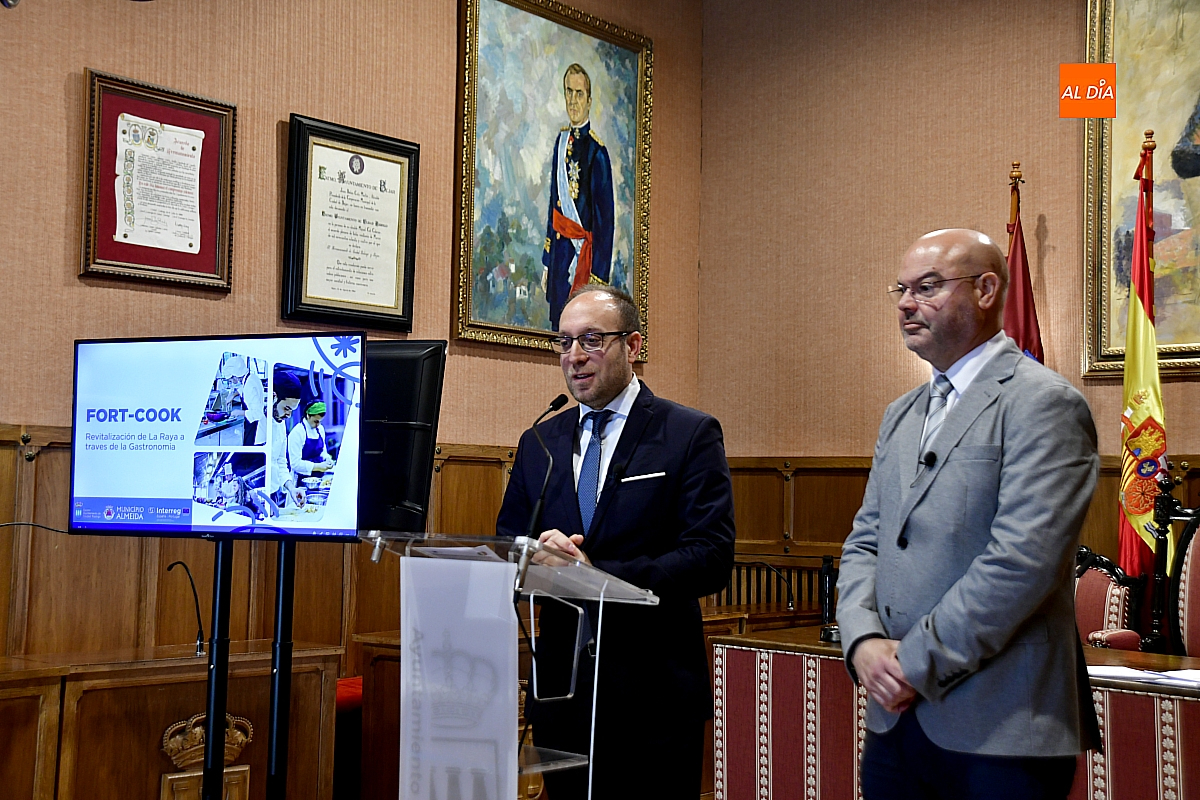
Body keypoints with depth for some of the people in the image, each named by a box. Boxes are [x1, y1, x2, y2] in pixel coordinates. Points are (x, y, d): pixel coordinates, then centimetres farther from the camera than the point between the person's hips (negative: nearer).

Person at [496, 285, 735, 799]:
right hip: (562, 685, 4)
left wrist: (598, 575, -21)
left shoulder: (691, 435, -3)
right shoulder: (538, 444, 12)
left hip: (654, 686, -4)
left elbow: (711, 557, -12)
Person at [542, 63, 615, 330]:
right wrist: (547, 261, 16)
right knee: (557, 323, 11)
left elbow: (605, 217, -13)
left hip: (584, 250, -7)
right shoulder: (561, 140, 10)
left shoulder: (597, 151, -12)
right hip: (560, 247, 7)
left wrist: (599, 275, -15)